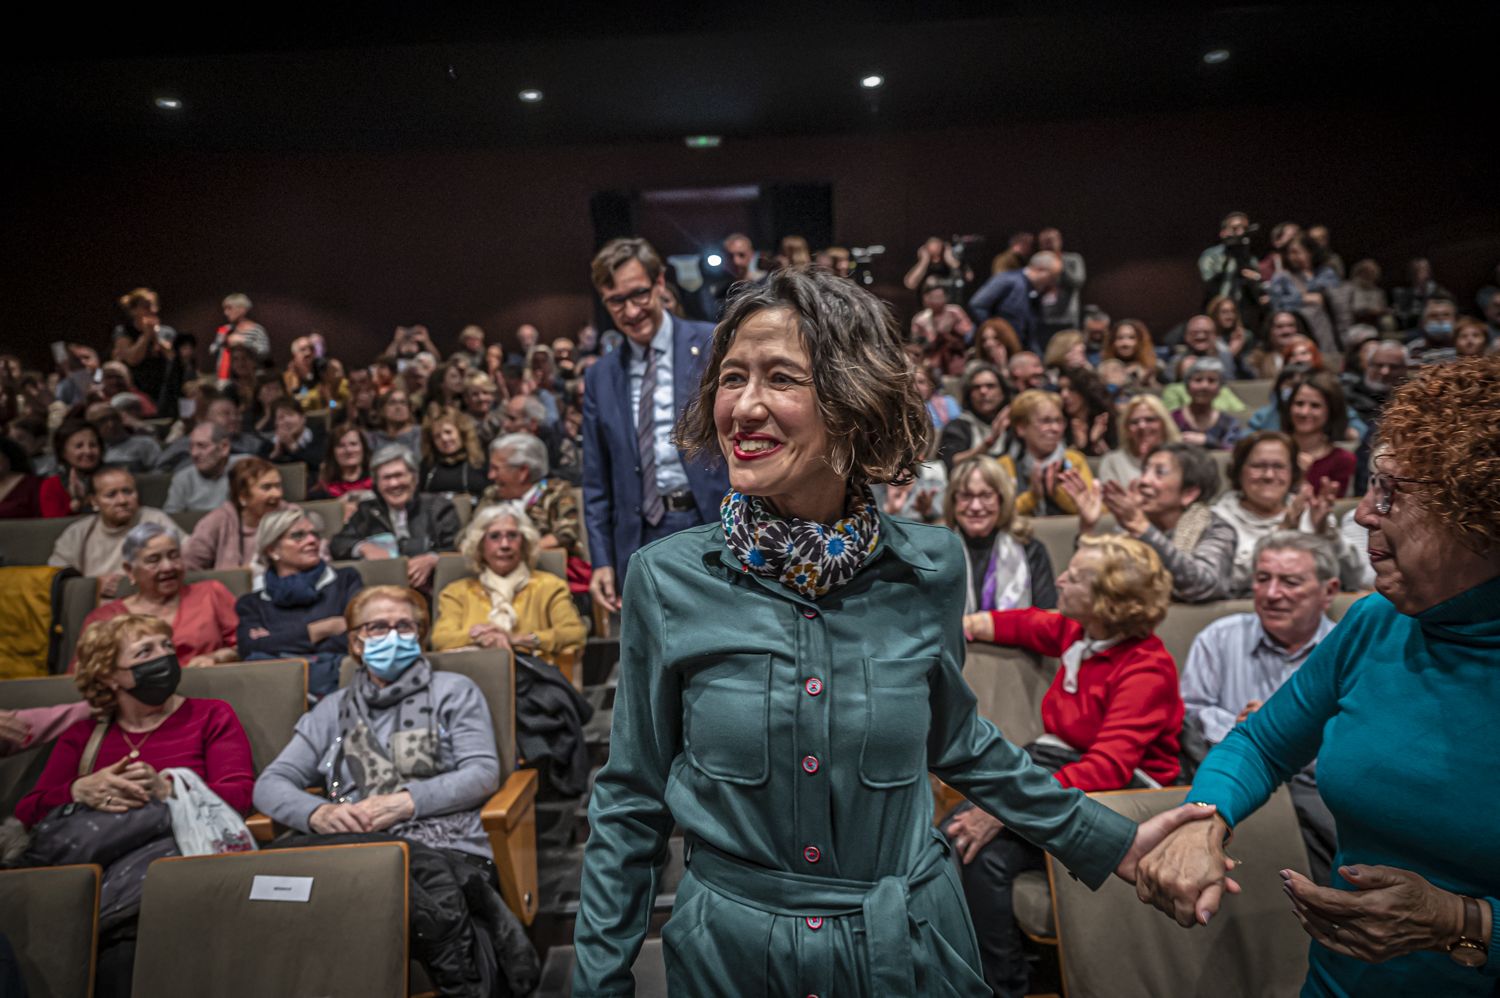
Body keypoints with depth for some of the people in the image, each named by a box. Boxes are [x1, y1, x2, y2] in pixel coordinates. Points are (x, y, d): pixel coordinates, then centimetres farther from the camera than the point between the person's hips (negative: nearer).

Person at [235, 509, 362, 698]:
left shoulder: (345, 579, 19)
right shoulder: (252, 602, 22)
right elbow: (250, 649, 2)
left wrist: (274, 644, 2)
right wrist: (324, 629, 1)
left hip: (332, 674, -2)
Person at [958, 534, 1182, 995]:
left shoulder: (1146, 668, -17)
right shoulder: (1077, 632, 5)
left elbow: (1109, 766, -28)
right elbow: (1028, 623, 30)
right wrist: (967, 625, 19)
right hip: (1051, 761, 7)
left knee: (987, 855, -27)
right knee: (949, 837, -17)